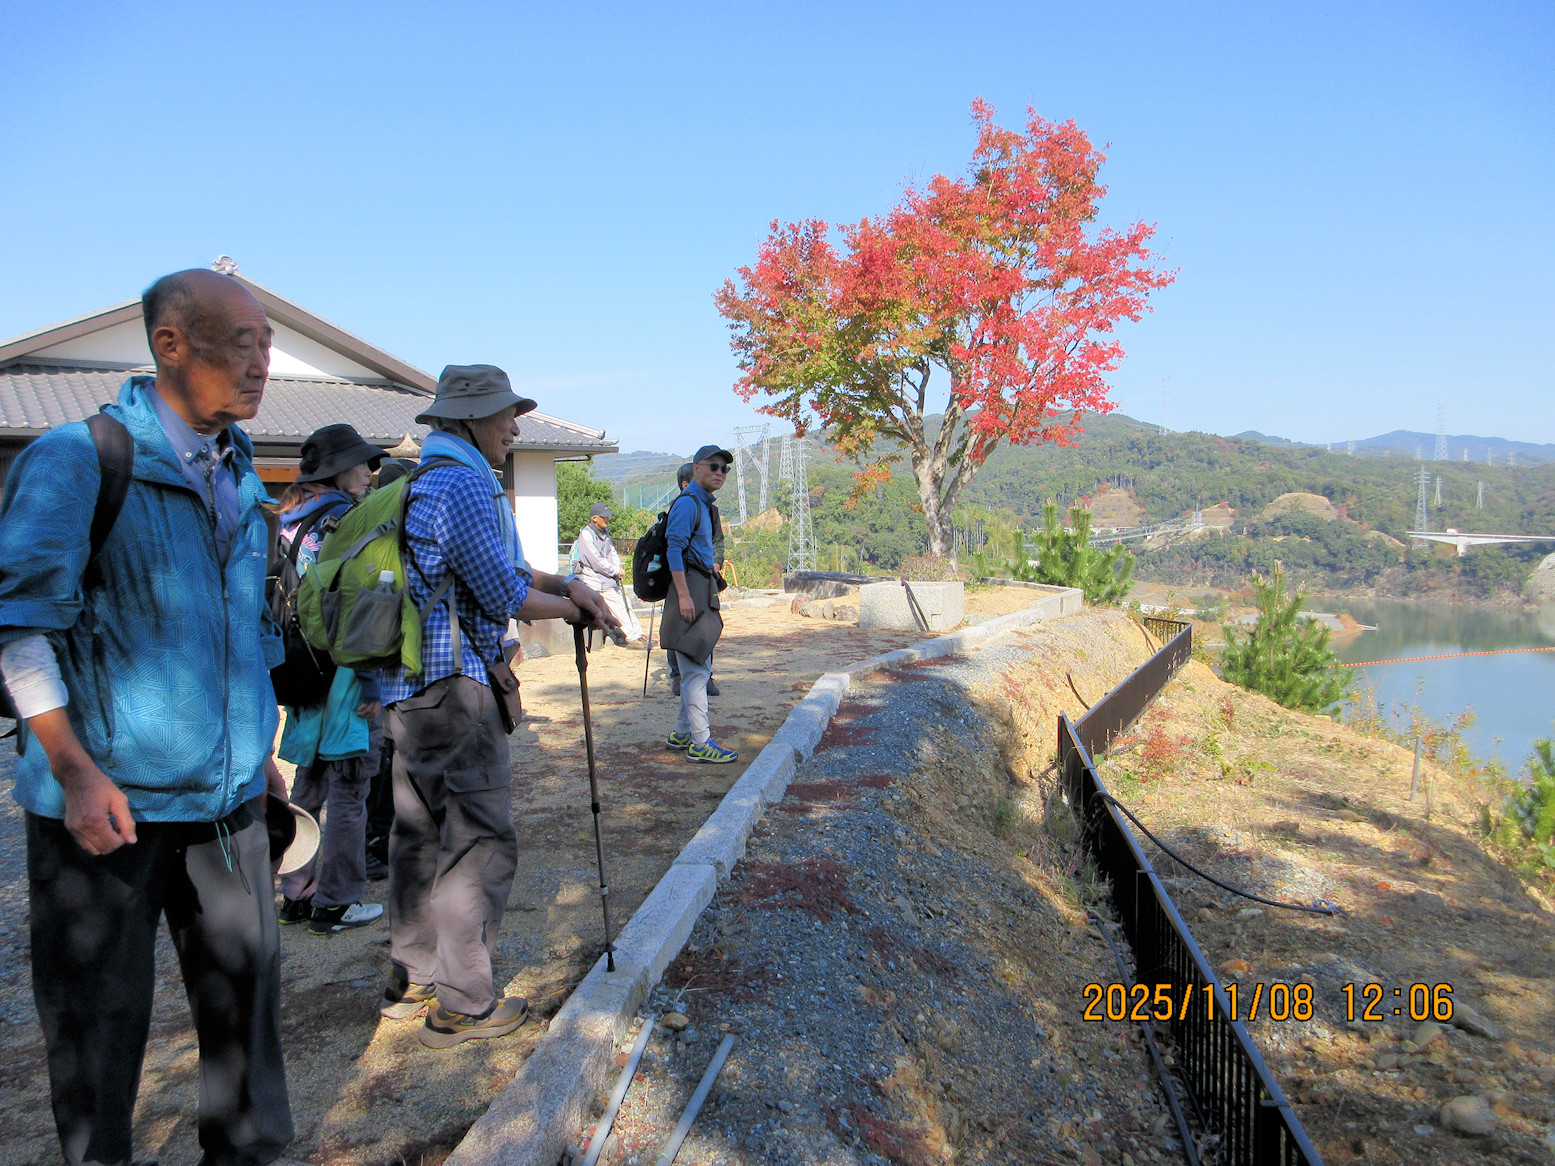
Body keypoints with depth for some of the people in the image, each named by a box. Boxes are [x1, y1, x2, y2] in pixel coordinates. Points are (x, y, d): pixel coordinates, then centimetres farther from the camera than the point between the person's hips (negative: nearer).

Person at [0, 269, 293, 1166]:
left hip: (227, 794, 6)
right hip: (111, 800, -5)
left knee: (246, 991, 12)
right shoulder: (76, 459, -9)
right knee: (99, 1016, 9)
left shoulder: (239, 472, 11)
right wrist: (73, 768, -19)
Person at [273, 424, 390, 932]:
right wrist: (371, 681, -16)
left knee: (309, 786, 16)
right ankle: (336, 903, 8)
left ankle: (297, 894, 25)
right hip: (343, 674, -9)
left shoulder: (290, 522, 13)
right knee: (349, 789, 0)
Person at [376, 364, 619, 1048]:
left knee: (419, 832, 16)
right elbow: (504, 594, -15)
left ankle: (410, 980, 28)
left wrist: (567, 584, 8)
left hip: (406, 684, 11)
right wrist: (572, 607, 1)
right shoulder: (463, 481, -15)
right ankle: (462, 1003, 5)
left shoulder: (425, 479, 19)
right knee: (480, 837, -3)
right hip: (453, 683, -11)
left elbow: (503, 564, 21)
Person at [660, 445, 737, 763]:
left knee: (700, 667, 14)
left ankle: (681, 734, 23)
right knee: (696, 669, -8)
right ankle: (701, 743, -5)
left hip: (702, 591, 11)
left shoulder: (703, 504, 21)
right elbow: (674, 548, -18)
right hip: (690, 588, -11)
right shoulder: (687, 502, -10)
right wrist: (683, 594, -24)